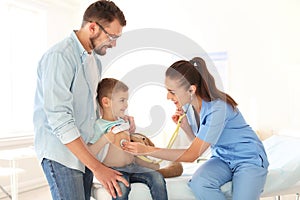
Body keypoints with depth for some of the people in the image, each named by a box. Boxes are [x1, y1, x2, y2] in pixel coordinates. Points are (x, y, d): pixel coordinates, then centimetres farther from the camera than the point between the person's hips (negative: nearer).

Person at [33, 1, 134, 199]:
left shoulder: (95, 61, 11)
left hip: (85, 151, 8)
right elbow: (60, 120, -24)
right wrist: (97, 167, -26)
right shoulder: (60, 56, -18)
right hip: (61, 154, -8)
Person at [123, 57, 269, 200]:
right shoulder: (189, 106, -5)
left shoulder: (217, 109, -28)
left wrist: (146, 150, -28)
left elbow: (192, 155, -26)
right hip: (222, 158, 6)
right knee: (198, 184, -25)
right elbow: (199, 142, 8)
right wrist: (184, 125, -12)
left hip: (249, 158, -5)